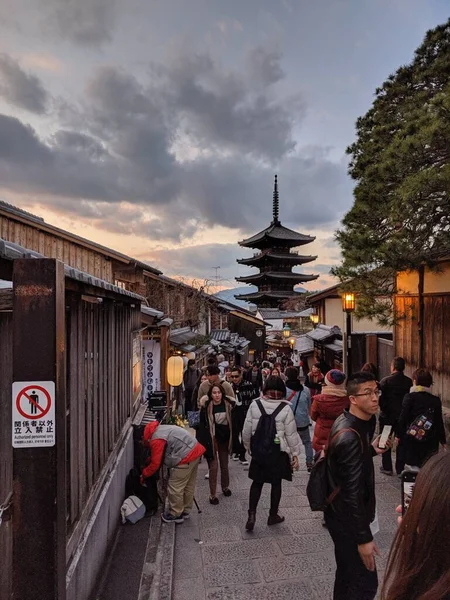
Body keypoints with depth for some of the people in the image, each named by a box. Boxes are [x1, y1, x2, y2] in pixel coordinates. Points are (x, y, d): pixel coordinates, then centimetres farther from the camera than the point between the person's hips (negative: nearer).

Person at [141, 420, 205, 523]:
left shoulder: (156, 440, -12)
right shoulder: (160, 429, 17)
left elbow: (155, 464, -7)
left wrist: (144, 475, 9)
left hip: (186, 458, -10)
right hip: (195, 450, 10)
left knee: (175, 487, 5)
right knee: (189, 485, 21)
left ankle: (176, 515, 19)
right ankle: (185, 511, 35)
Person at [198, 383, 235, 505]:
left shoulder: (228, 404, -10)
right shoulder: (206, 406, -16)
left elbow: (233, 421, 1)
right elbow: (203, 425, -12)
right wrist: (206, 442, -14)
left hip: (224, 437, 3)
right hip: (212, 438, -3)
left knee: (224, 465, 19)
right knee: (213, 466, -2)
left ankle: (225, 487, 41)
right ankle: (212, 494, 13)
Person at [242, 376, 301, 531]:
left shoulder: (254, 405, -10)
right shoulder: (285, 408, -15)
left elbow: (247, 429, -3)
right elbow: (291, 434, -10)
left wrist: (248, 446, 13)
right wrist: (295, 454, 2)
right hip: (278, 452, -1)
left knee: (257, 482, 16)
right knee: (276, 483, 16)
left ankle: (251, 515, 8)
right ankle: (273, 515, 30)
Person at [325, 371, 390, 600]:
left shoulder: (346, 421, 0)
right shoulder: (350, 437, -30)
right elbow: (352, 492, -27)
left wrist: (371, 450, 7)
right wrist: (363, 538, -22)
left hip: (341, 514, 10)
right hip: (348, 519, -10)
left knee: (348, 575, 26)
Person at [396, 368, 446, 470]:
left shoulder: (410, 397, -9)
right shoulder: (436, 400, 1)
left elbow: (403, 418, -10)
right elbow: (439, 422, 4)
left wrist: (398, 435, 0)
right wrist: (443, 441, 14)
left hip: (412, 439, -3)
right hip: (431, 441, 3)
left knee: (412, 466, 4)